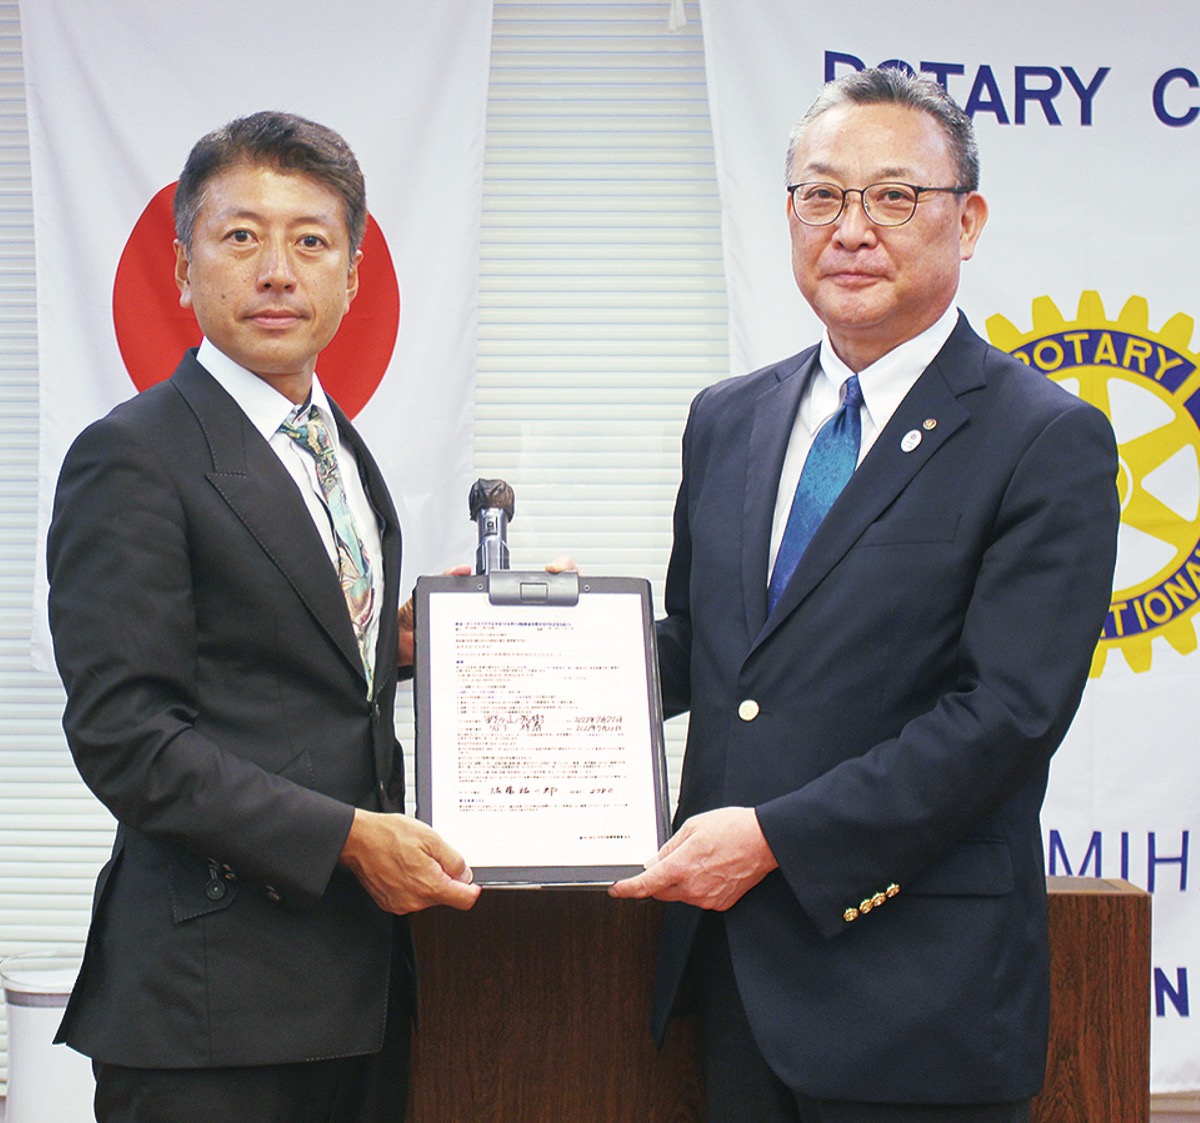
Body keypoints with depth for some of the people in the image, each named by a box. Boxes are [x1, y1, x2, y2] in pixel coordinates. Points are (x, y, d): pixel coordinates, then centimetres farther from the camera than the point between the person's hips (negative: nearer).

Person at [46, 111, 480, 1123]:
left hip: (360, 965, 7)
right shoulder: (132, 460, -10)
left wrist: (404, 646, 5)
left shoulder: (342, 452, 16)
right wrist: (346, 837, -19)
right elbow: (123, 733, -17)